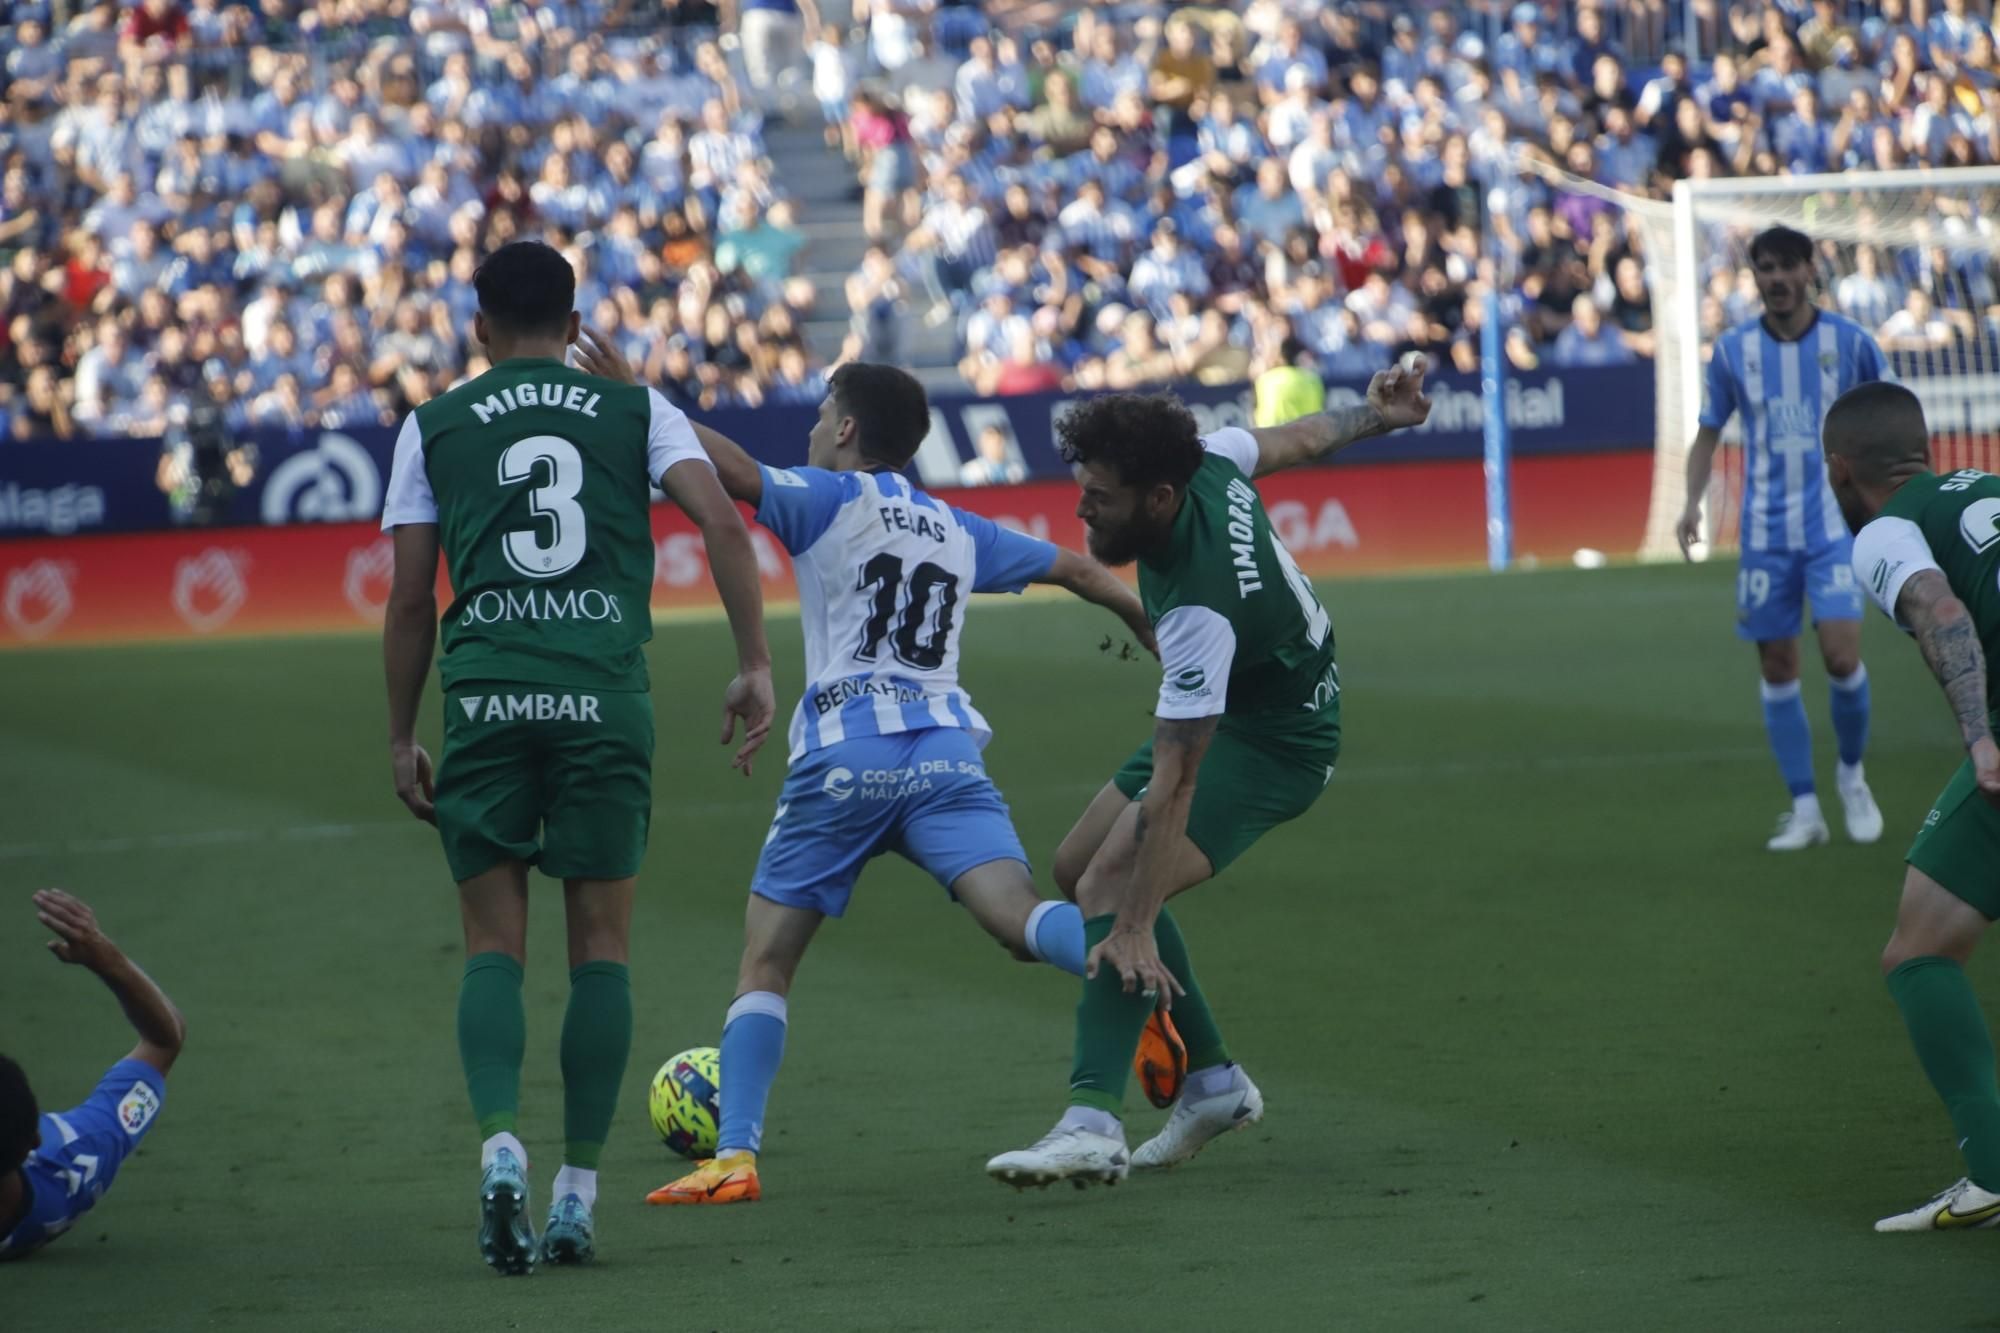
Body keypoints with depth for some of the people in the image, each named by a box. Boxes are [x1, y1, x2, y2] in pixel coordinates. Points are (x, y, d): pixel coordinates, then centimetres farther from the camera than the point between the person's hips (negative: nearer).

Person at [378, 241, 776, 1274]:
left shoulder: (433, 427, 11)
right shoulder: (635, 411, 12)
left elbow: (409, 599, 8)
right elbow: (722, 524, -2)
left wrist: (401, 736, 15)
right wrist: (755, 666, -1)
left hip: (486, 696, 0)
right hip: (606, 697, 0)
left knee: (494, 942, 6)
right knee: (600, 944, 8)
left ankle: (500, 1142, -17)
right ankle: (577, 1195, 7)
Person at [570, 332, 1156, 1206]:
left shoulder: (832, 501, 8)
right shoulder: (957, 531, 24)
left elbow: (735, 471, -10)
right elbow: (1075, 571, 35)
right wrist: (1153, 630, 52)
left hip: (845, 756, -3)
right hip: (948, 750, 3)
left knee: (765, 961, 5)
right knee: (1020, 916, -15)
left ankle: (734, 1156, -7)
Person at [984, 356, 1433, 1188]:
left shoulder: (1199, 611, -37)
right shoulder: (1206, 461, -16)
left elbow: (1173, 785, -38)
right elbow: (1296, 441, 5)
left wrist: (1136, 925, -37)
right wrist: (1373, 417, 25)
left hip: (1274, 742, -10)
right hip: (1227, 711, 10)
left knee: (1111, 885, -27)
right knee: (1078, 869, 12)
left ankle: (1092, 1125, -38)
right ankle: (1209, 1081, 17)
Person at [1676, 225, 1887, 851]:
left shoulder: (1849, 341, -2)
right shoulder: (1733, 350, 2)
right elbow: (1709, 434, 10)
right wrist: (1692, 503, -5)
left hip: (1836, 523, -2)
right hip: (1765, 530, 2)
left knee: (1841, 655, -15)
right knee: (1776, 667, 2)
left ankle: (1852, 776, 12)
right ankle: (1804, 809, 11)